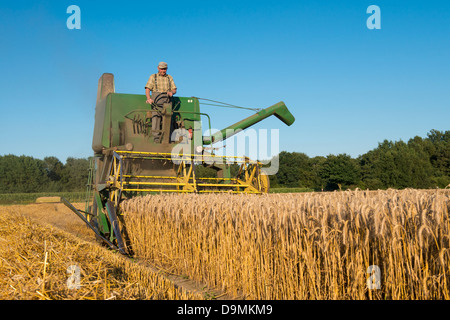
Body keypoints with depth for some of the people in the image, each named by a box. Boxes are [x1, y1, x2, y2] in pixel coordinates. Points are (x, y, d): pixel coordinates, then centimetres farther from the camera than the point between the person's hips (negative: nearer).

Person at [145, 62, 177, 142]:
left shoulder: (169, 77, 17)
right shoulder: (153, 77, 10)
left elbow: (174, 89, 14)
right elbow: (147, 89, 1)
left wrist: (171, 92, -11)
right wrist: (149, 98, -18)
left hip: (167, 102, 2)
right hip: (156, 101, -2)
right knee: (156, 118, -11)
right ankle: (156, 137, -7)